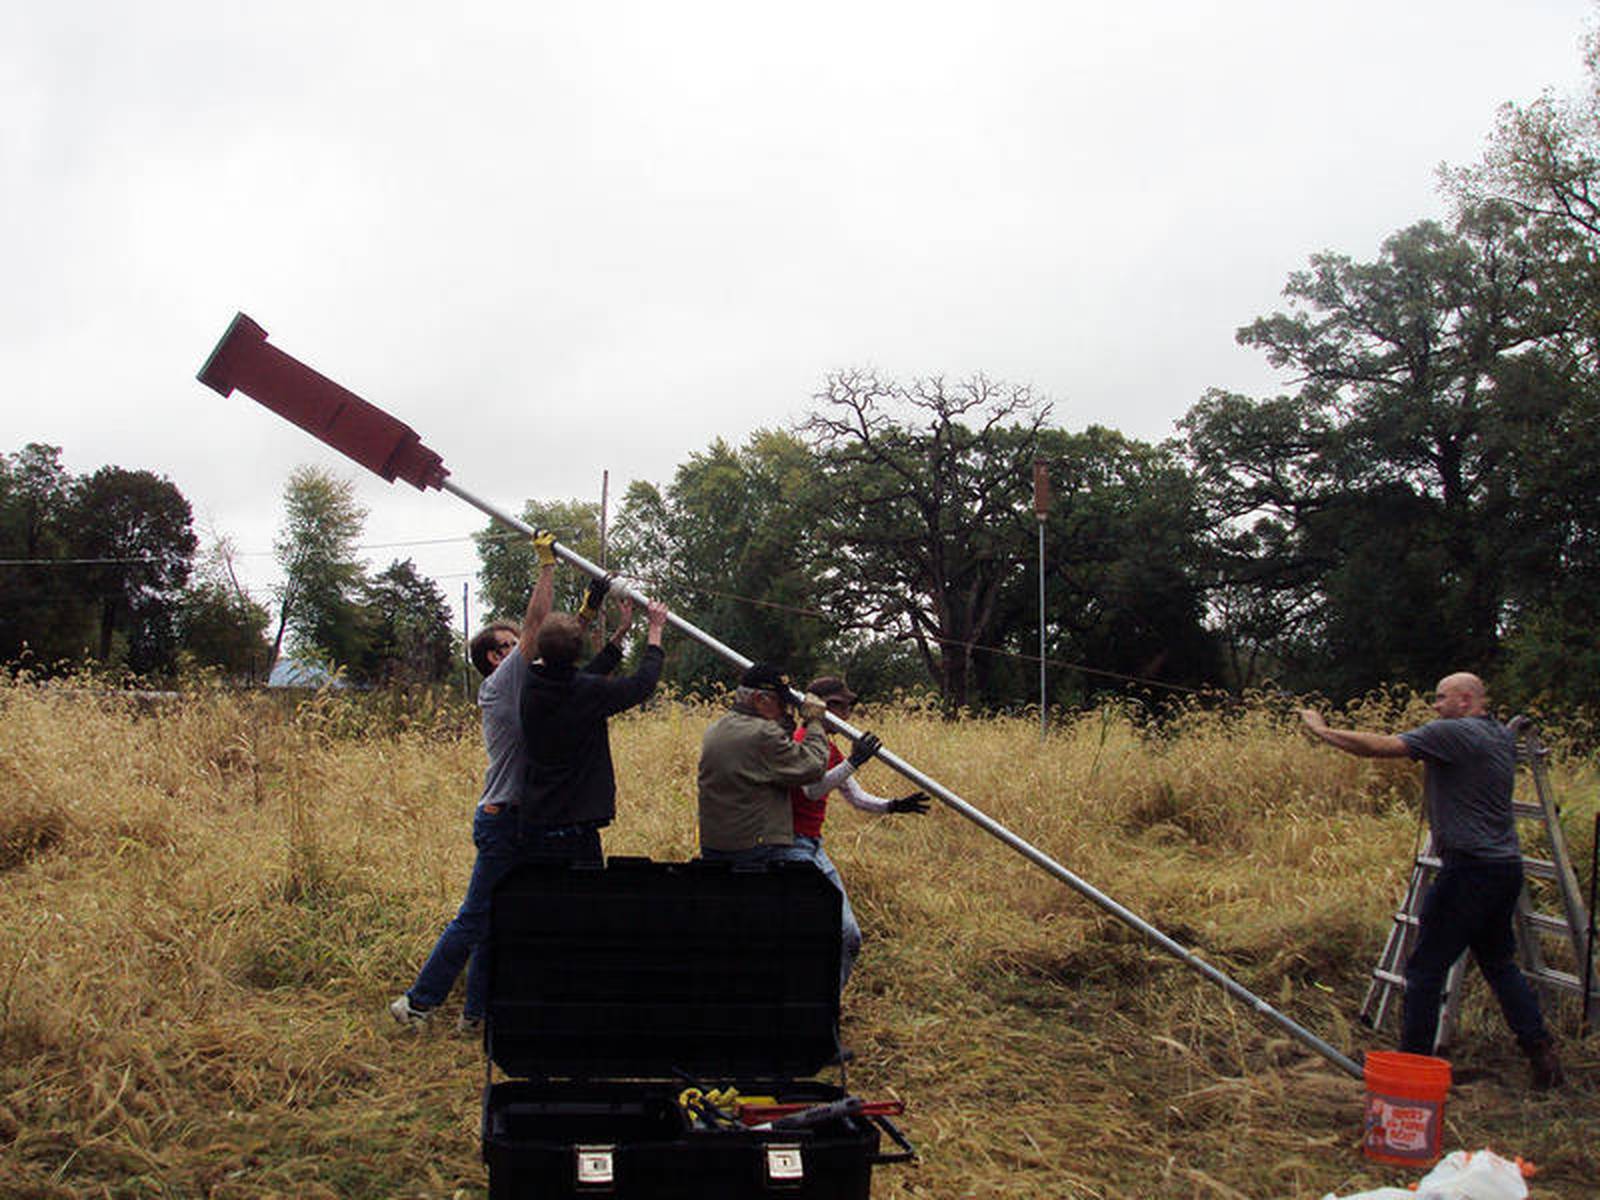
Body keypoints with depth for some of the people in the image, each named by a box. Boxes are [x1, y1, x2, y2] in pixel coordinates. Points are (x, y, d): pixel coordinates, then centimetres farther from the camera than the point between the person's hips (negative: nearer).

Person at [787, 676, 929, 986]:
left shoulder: (831, 750, 17)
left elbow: (857, 797, 15)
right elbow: (812, 790, -27)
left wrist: (892, 806, -1)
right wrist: (853, 762, -32)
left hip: (815, 848, 10)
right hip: (793, 847, -10)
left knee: (849, 937, 9)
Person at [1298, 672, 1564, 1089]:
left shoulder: (1453, 733, -12)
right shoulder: (1503, 737, 13)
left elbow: (1381, 746, -19)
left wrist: (1322, 731, -11)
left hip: (1470, 867, -9)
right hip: (1507, 867, 9)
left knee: (1426, 967, -2)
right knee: (1499, 961, 20)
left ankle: (1412, 1061, 2)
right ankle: (1541, 1049, 16)